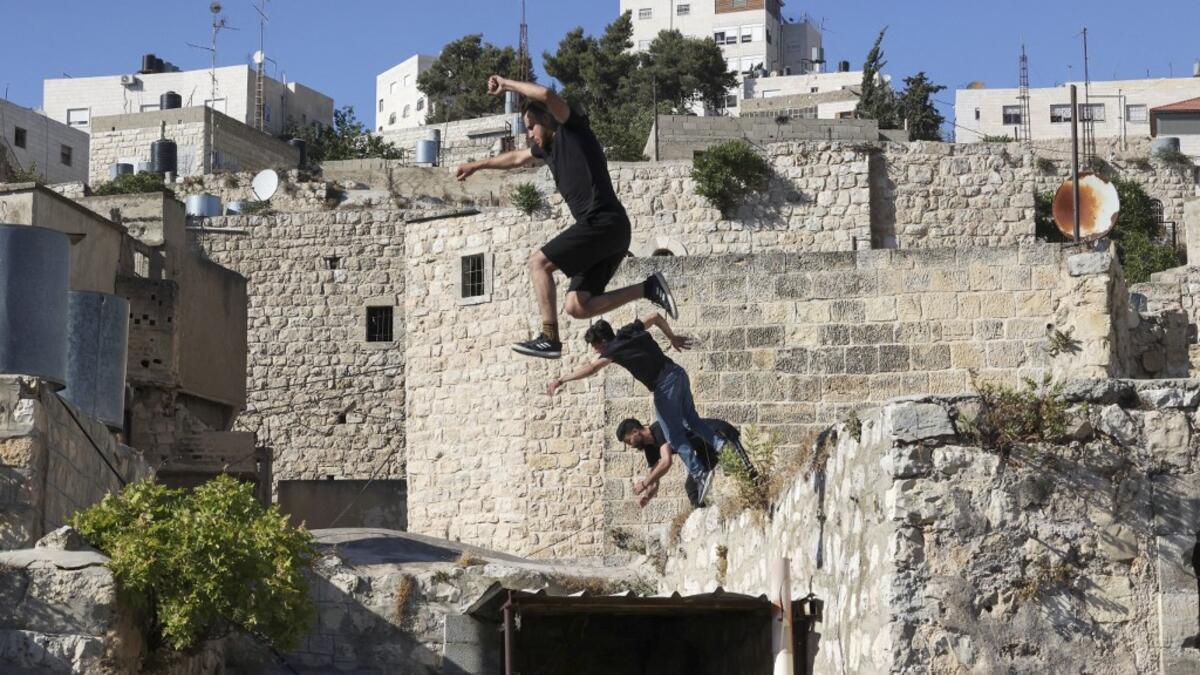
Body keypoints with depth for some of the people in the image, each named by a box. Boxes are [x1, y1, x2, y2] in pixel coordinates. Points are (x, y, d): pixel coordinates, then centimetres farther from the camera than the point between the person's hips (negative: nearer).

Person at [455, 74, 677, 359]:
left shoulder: (573, 130, -1)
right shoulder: (549, 146, 24)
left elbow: (546, 95, -18)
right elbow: (517, 158, 42)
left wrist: (507, 84, -5)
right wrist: (478, 165, 54)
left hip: (602, 221, -9)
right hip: (614, 230, 9)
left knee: (539, 262, -8)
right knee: (578, 307, 2)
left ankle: (549, 339, -12)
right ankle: (649, 288, 3)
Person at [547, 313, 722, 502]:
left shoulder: (614, 349, -12)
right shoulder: (629, 331, 10)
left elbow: (593, 368, -28)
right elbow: (656, 317, 22)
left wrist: (561, 380, -31)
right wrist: (672, 337, 32)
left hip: (664, 385, -8)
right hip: (677, 373, 8)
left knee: (675, 436, -1)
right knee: (691, 420, 21)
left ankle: (699, 473, -7)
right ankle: (721, 444, 12)